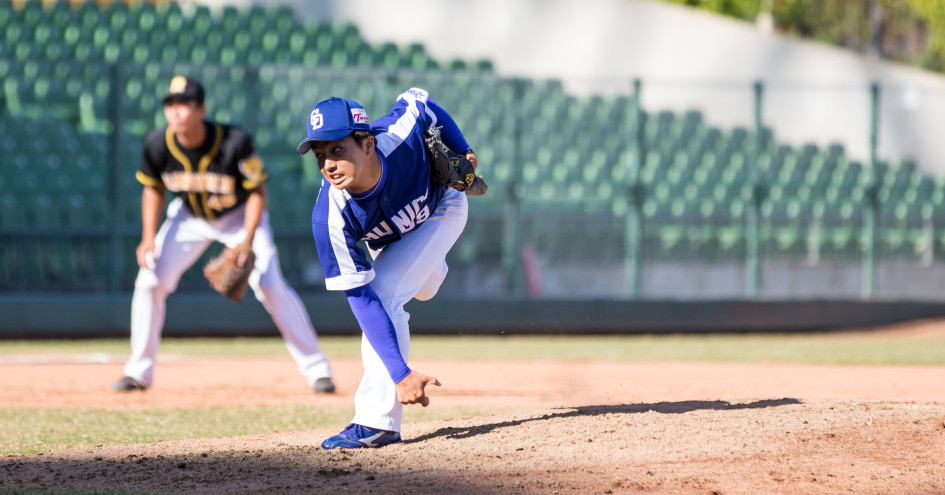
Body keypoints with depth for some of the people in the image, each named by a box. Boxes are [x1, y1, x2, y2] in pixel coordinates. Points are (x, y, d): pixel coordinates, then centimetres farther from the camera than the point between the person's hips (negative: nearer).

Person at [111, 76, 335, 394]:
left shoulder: (234, 143, -33)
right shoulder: (158, 145, -23)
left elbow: (257, 191, -21)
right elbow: (154, 189, -4)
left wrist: (247, 241, -31)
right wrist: (149, 237, -15)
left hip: (240, 216, -3)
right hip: (190, 217, 3)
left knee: (271, 287, -16)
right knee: (149, 281, -8)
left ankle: (316, 368, -4)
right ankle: (139, 372, 7)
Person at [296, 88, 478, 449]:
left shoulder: (401, 135, -43)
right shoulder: (330, 219, -41)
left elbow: (418, 101, -18)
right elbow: (361, 299, -39)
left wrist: (463, 155, -10)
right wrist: (401, 374, -44)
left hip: (442, 208, -2)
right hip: (385, 239, 2)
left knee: (386, 294, -23)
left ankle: (377, 422, -19)